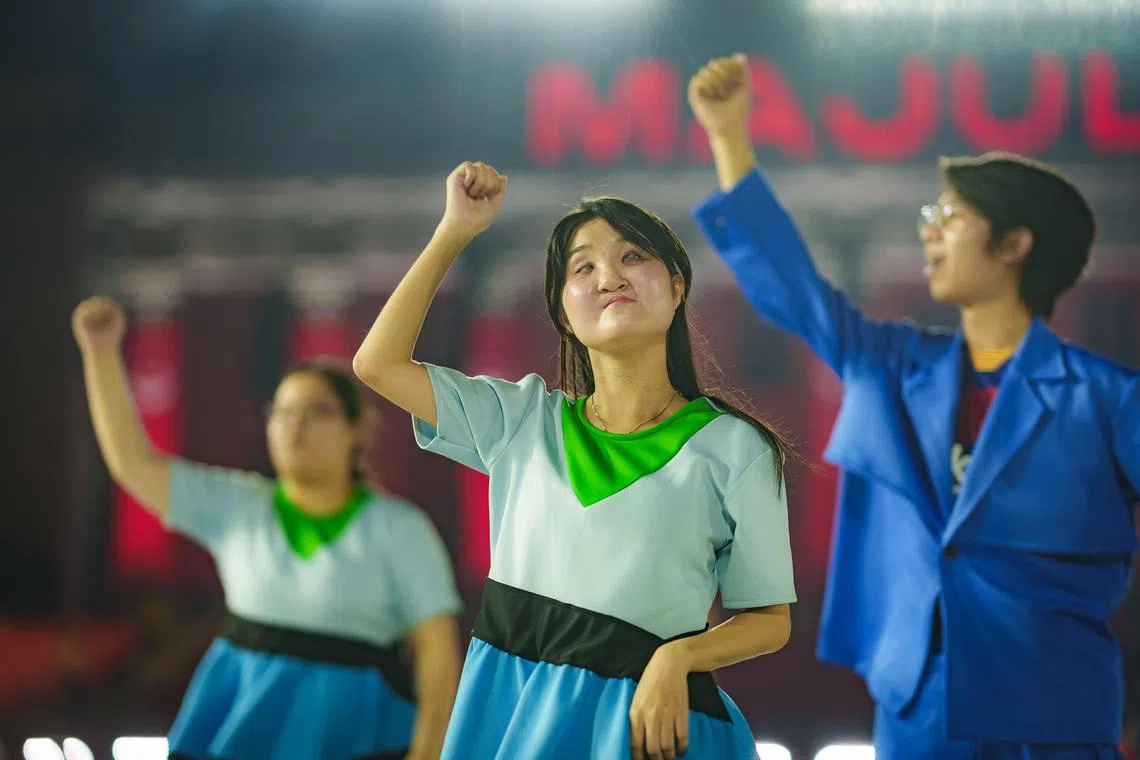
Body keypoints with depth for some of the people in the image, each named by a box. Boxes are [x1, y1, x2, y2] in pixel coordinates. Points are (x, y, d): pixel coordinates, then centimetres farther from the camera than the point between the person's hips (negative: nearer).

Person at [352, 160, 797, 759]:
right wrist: (454, 233, 6)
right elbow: (377, 364, 6)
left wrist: (678, 657, -18)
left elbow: (770, 618, 0)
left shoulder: (731, 450, -4)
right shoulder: (525, 421, 6)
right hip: (504, 704, 3)